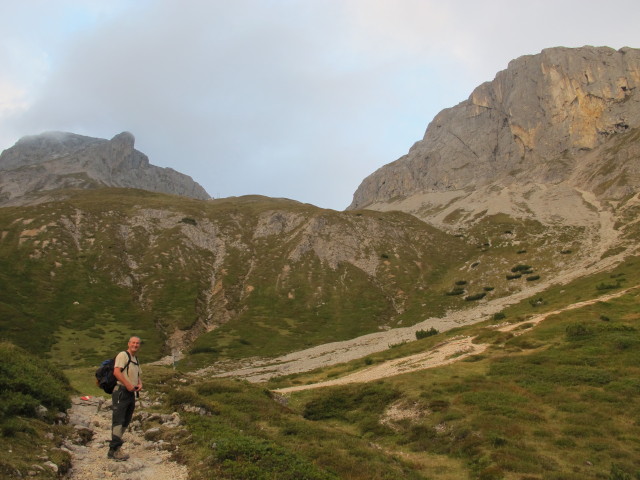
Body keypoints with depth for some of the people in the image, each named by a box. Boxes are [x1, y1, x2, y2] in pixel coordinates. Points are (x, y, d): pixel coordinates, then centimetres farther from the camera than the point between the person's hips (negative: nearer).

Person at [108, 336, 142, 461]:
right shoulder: (123, 355, -6)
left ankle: (115, 448, 18)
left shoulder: (136, 359, 22)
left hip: (132, 394, 9)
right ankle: (114, 450, -13)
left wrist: (140, 384, 7)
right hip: (121, 392, -9)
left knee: (125, 422, 11)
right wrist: (128, 384, -22)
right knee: (118, 421, -13)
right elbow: (116, 372, -18)